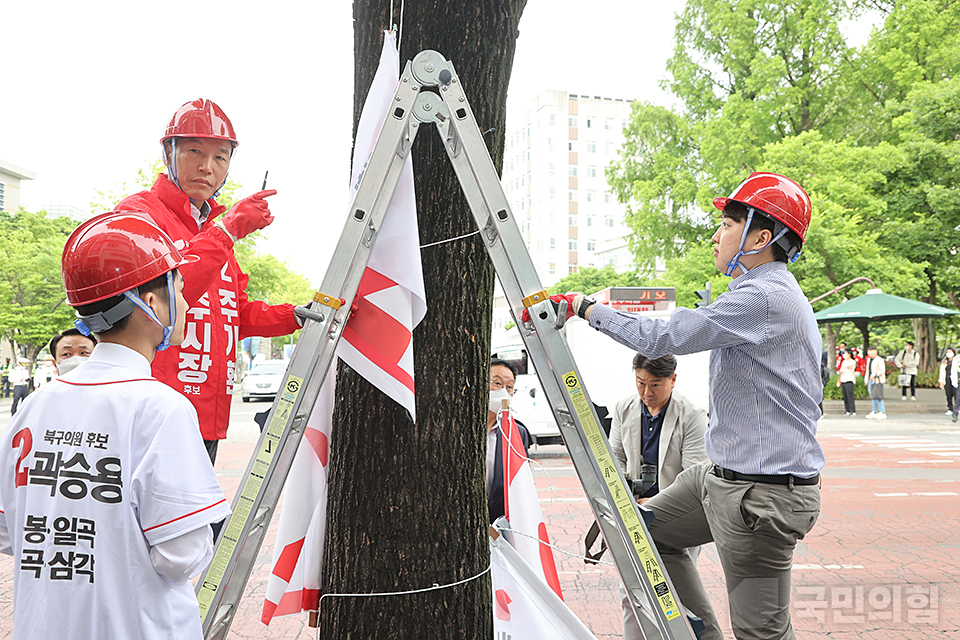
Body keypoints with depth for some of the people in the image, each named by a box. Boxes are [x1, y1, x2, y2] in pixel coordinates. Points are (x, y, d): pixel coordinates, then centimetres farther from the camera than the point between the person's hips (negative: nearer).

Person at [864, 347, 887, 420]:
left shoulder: (879, 360, -10)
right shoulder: (869, 359, 17)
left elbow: (882, 370, -17)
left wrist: (874, 375, -23)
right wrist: (866, 379, 19)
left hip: (877, 381, -8)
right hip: (870, 381, 8)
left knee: (877, 397, -12)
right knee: (873, 398, 9)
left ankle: (883, 413, -8)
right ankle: (874, 412, 13)